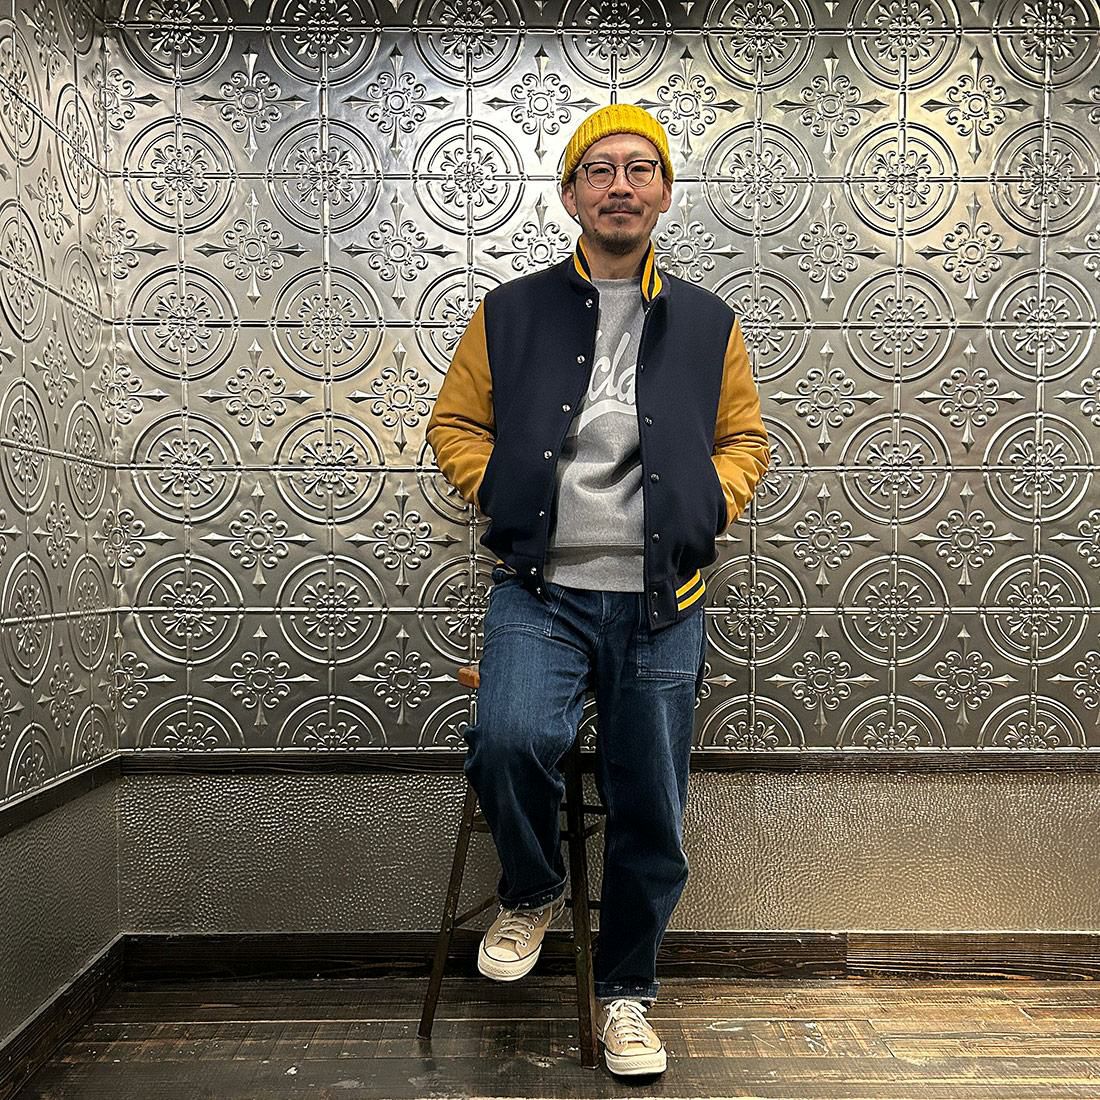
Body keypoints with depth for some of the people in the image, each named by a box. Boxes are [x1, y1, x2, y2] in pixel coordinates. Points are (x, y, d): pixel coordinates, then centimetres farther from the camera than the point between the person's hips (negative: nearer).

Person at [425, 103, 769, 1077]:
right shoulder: (511, 312, 8)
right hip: (541, 591, -1)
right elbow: (456, 423, 14)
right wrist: (505, 493, -2)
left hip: (661, 602, 2)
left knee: (651, 819, 6)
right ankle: (532, 894, 8)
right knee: (510, 740, -27)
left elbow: (744, 437, 18)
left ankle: (627, 993, 31)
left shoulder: (707, 323, 11)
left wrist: (708, 505, 0)